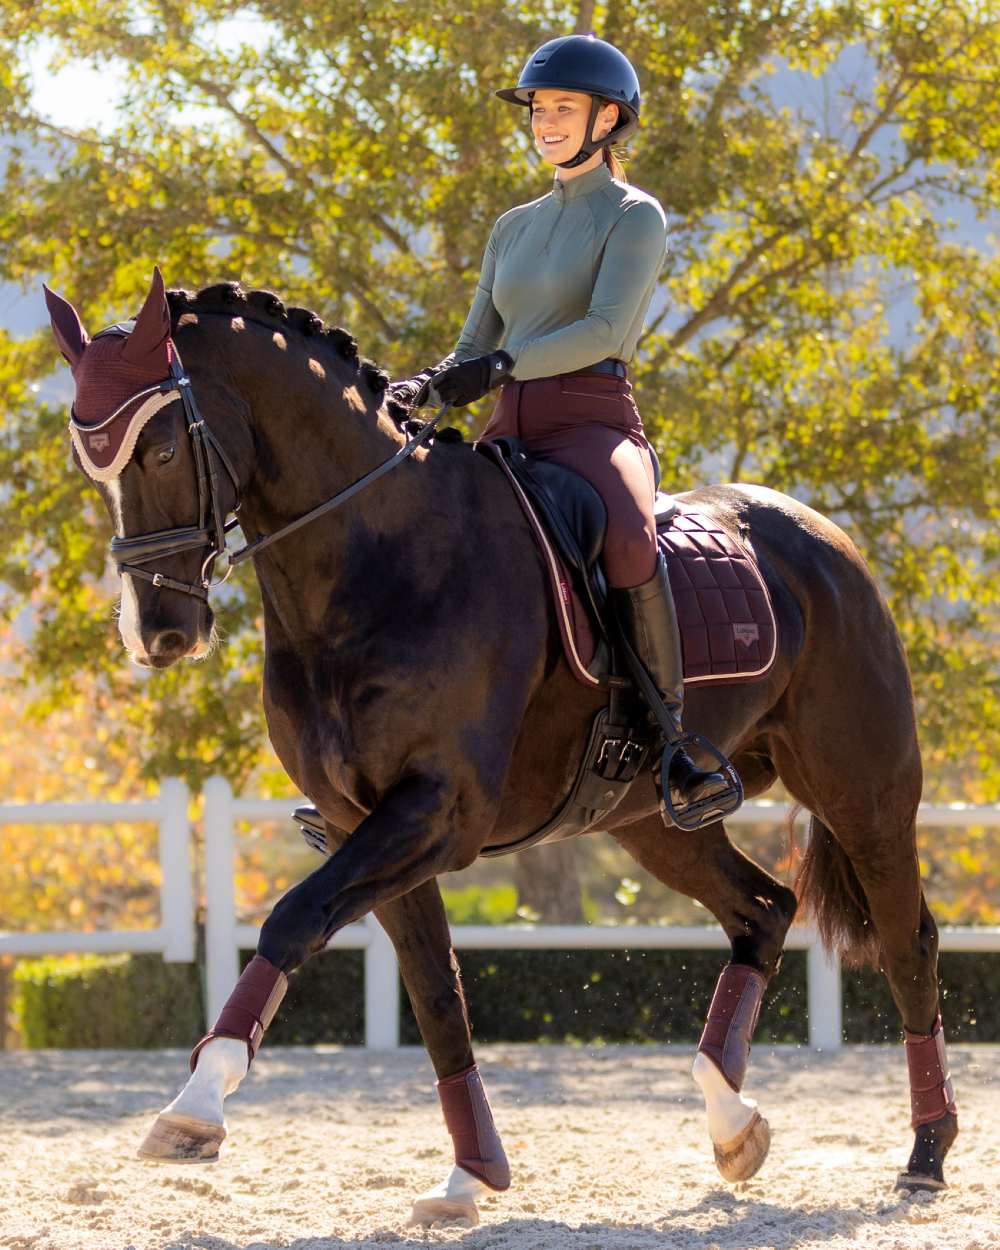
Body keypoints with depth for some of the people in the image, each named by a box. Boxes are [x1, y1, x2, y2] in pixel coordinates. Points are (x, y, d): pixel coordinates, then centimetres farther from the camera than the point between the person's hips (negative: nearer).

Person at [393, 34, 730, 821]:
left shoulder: (635, 215, 2)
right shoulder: (517, 228, 22)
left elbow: (607, 327, -14)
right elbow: (476, 349, 21)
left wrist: (501, 365, -24)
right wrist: (425, 388, -1)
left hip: (594, 423, -7)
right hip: (513, 433, 7)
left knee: (628, 540, -39)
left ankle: (673, 739, -34)